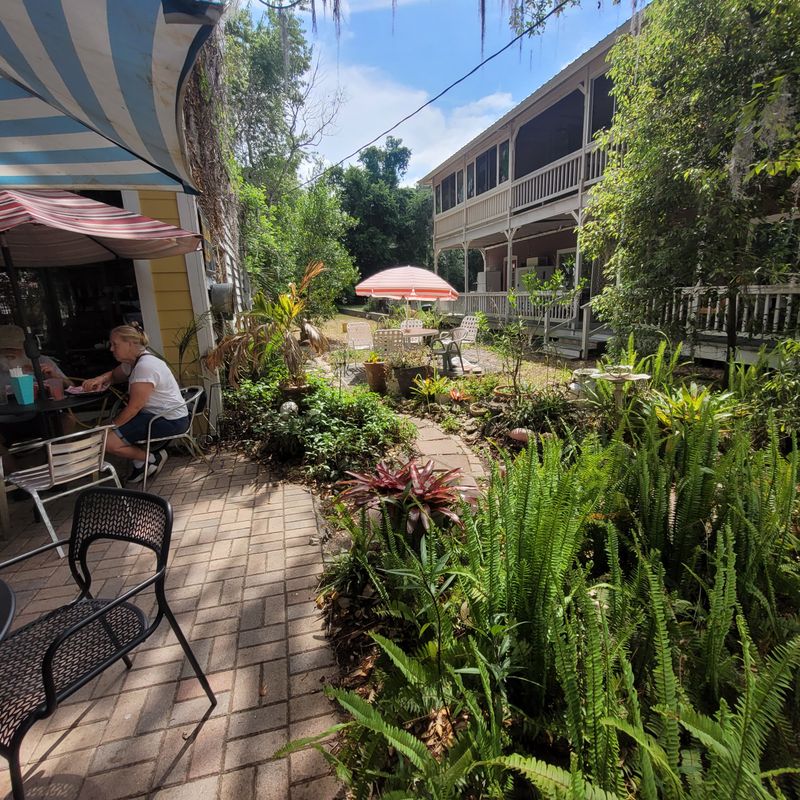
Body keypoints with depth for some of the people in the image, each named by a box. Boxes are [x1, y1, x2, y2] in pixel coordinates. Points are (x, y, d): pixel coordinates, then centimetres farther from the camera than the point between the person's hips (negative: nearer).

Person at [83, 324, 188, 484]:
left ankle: (152, 459, 2)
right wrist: (100, 379, 5)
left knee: (107, 442, -15)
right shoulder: (132, 362, 10)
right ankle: (141, 460, 10)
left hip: (171, 421, -10)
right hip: (157, 415, 10)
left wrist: (112, 426, -7)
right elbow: (114, 375, 29)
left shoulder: (145, 366, -21)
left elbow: (134, 407, -20)